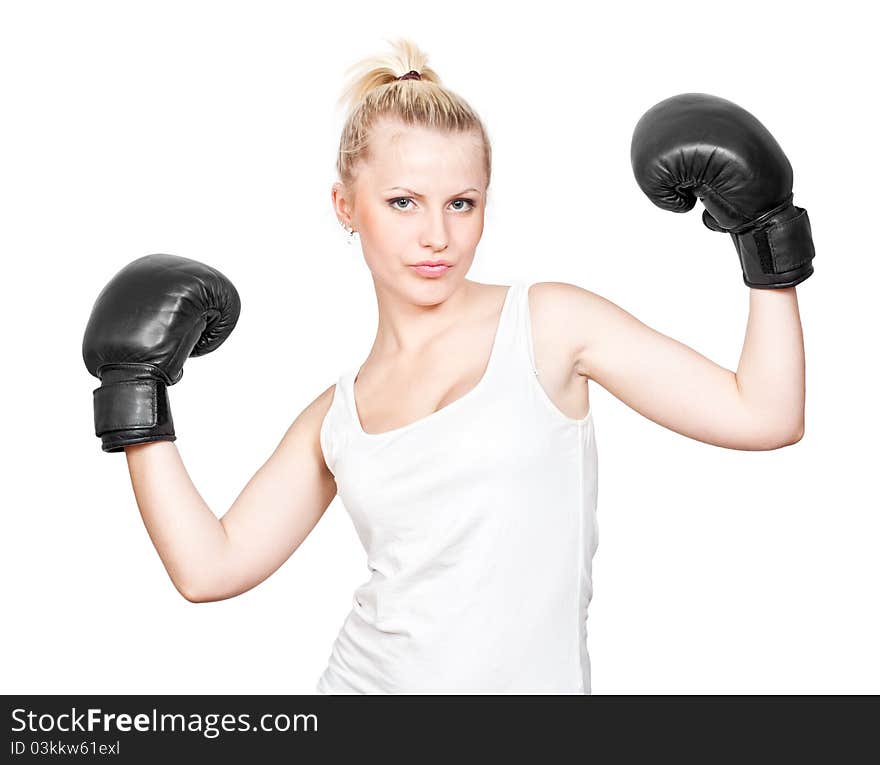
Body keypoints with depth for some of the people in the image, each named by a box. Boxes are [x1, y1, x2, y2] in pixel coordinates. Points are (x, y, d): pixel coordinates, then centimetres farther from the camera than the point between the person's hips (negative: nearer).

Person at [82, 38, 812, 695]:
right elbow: (211, 566, 1)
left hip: (537, 678, -2)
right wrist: (137, 398, 2)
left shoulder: (549, 323, -4)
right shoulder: (337, 416, 4)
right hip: (367, 677, 2)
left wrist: (766, 232, -9)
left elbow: (765, 416, -7)